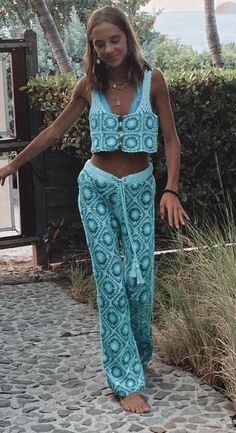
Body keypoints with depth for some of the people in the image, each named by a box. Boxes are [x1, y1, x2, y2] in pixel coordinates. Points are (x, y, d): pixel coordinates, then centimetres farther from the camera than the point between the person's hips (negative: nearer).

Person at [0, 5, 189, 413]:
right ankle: (127, 381, 4)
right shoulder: (89, 85, -1)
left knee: (140, 278, 3)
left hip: (139, 189, 0)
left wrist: (171, 190, -14)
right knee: (111, 283, -1)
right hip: (97, 188, 1)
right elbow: (54, 132, 11)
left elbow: (171, 139, -3)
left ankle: (139, 354, 32)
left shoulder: (152, 79, -6)